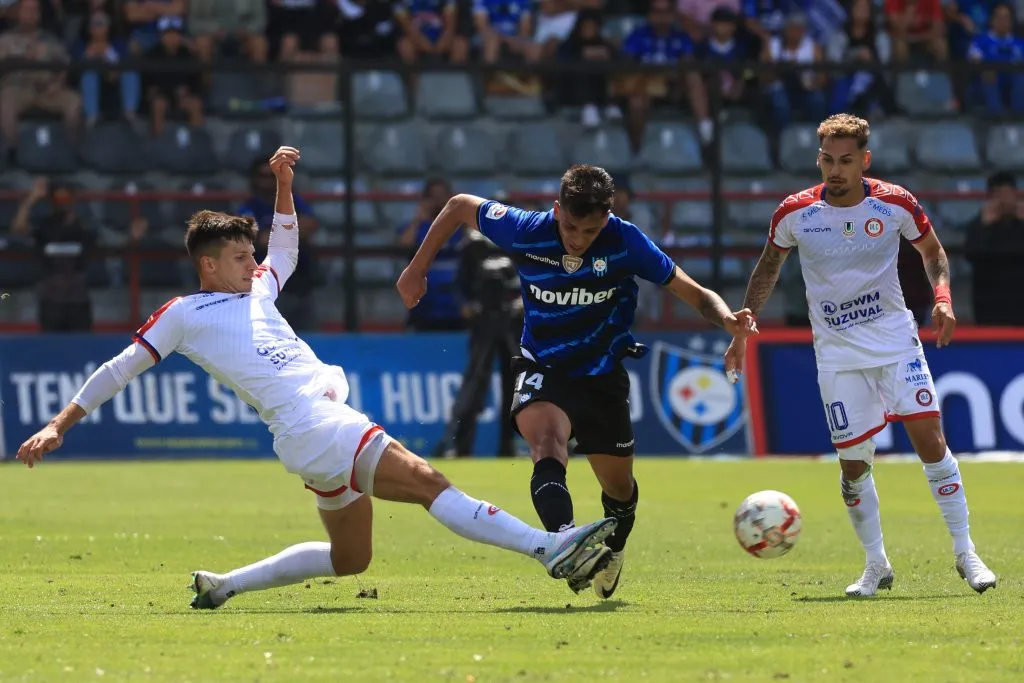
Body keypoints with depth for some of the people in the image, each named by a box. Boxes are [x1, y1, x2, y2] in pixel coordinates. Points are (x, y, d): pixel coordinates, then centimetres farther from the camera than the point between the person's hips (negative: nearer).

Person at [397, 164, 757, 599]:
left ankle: (612, 552, 49)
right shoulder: (526, 232, -19)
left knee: (619, 487, 14)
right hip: (543, 368, -2)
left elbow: (694, 294, -14)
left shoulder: (625, 242, -19)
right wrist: (417, 270, 2)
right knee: (548, 443, -33)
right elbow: (460, 206, -2)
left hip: (603, 374, 2)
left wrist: (727, 319, -35)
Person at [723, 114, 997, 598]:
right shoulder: (795, 213, -6)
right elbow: (769, 266, 11)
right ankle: (876, 566, 16)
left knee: (929, 438, -12)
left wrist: (943, 296, -9)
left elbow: (932, 251, 10)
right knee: (853, 463, -1)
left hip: (896, 341, -1)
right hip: (837, 354, 1)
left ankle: (965, 553, -2)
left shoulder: (895, 204, -7)